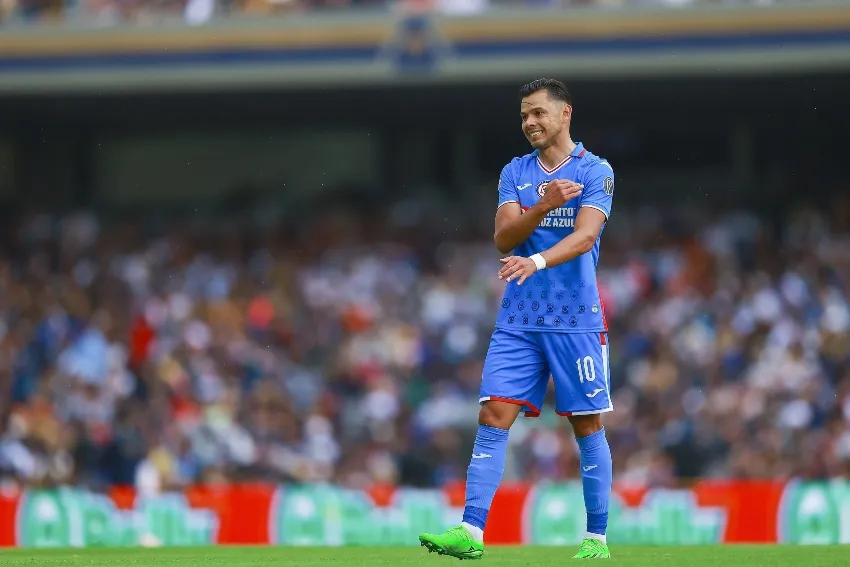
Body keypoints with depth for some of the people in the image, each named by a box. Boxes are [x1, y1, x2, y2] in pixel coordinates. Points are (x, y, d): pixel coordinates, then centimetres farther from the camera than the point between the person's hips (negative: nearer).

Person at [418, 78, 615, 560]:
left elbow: (585, 234, -17)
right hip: (519, 320, 3)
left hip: (577, 321, -3)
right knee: (493, 418, -7)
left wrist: (537, 261, -34)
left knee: (588, 427, 2)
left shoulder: (596, 172, -3)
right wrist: (543, 205, -19)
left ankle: (596, 537, 11)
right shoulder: (515, 173, 11)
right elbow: (504, 237, -1)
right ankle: (470, 533, -11)